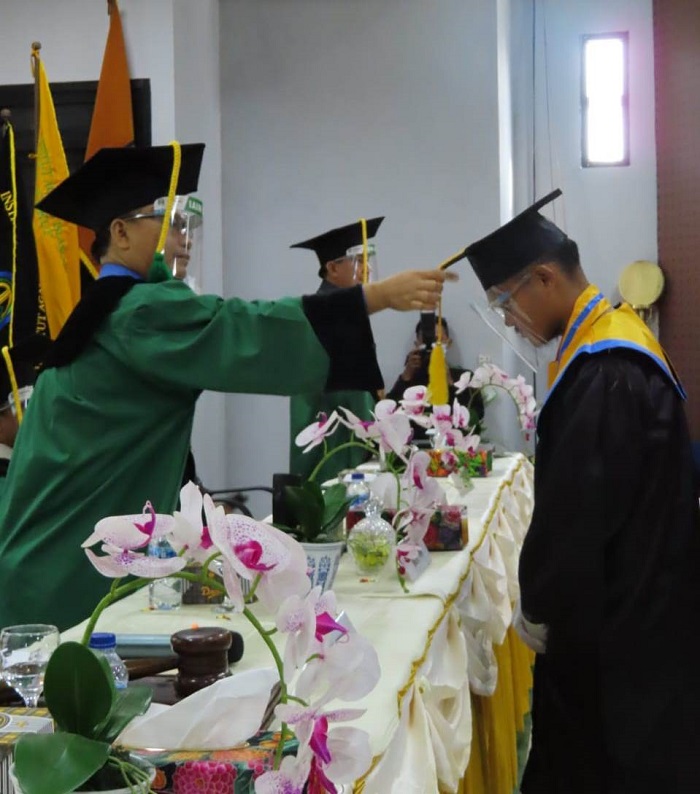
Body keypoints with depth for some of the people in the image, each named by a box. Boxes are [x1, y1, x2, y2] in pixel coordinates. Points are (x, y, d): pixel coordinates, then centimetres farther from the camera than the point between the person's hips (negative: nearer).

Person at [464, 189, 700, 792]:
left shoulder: (603, 373, -25)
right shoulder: (613, 336, 8)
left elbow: (578, 510, -23)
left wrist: (539, 606, -8)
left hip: (616, 618, -9)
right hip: (637, 600, 9)